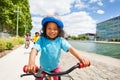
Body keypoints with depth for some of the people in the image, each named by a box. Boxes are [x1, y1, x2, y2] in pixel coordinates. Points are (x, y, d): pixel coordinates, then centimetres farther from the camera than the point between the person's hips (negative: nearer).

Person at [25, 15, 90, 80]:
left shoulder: (60, 40, -19)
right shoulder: (41, 40, -21)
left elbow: (70, 48, -30)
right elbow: (34, 50, -35)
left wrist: (81, 58, -45)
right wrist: (31, 63, -55)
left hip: (55, 67, 1)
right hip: (43, 67, 0)